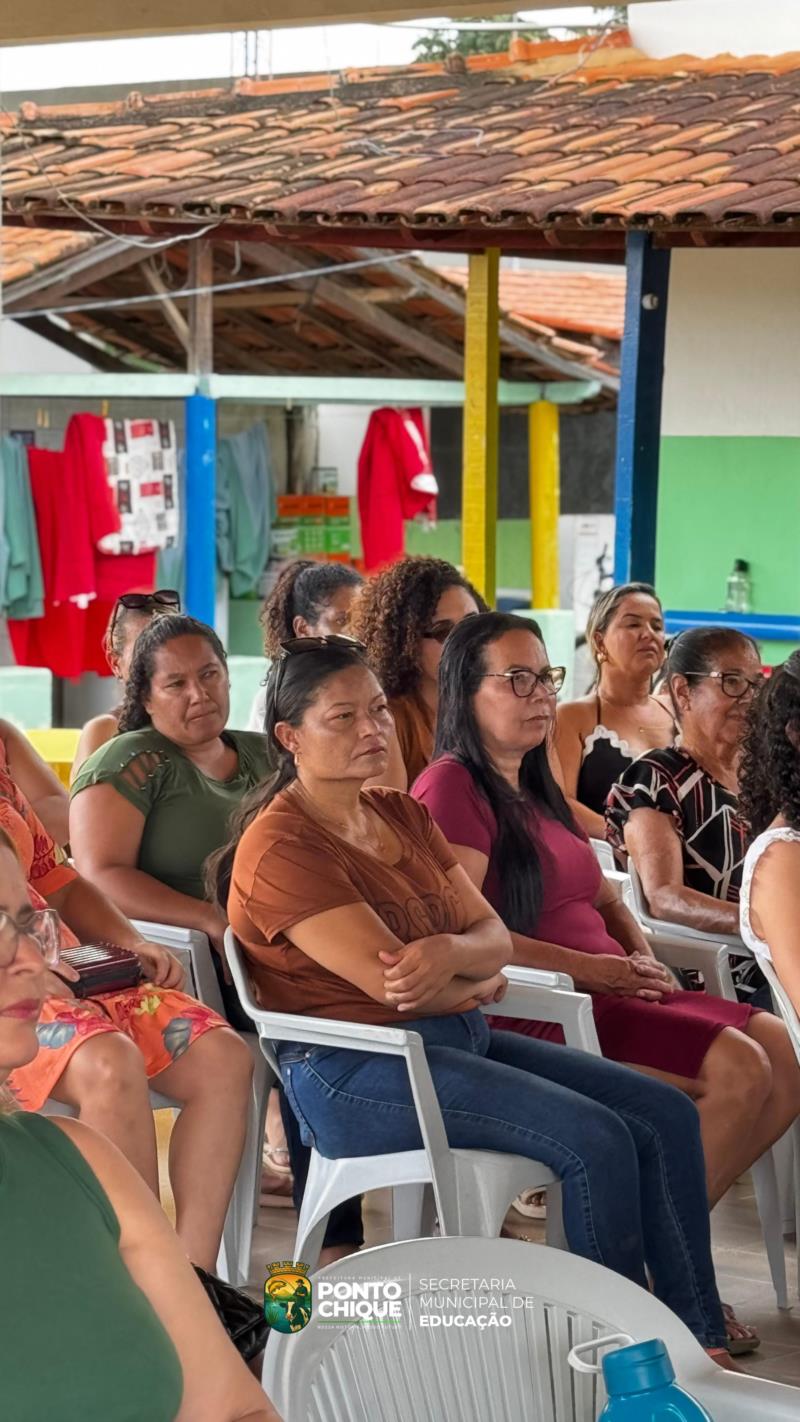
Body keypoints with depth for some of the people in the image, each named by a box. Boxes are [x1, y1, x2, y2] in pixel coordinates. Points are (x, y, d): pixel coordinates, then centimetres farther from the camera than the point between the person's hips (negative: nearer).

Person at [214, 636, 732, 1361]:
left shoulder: (405, 816, 15)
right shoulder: (279, 847, -13)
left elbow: (495, 936, 9)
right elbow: (387, 981, -19)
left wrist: (449, 953, -16)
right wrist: (477, 982, 1)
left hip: (457, 1036, 9)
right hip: (353, 1069, -9)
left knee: (666, 1113, -3)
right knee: (597, 1138, -23)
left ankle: (699, 1342, 1)